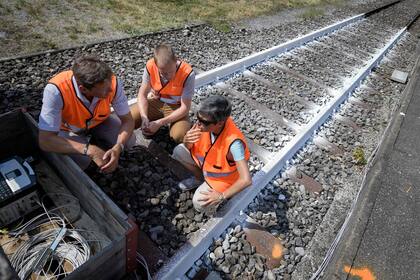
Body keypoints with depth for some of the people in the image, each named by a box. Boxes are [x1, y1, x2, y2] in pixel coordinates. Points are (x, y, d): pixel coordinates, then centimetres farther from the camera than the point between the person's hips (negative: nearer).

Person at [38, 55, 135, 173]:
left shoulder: (112, 82, -31)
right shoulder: (56, 90, -39)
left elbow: (127, 120, -20)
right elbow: (45, 141, -36)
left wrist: (117, 148, -37)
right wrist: (89, 150, -45)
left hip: (99, 122, 3)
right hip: (70, 129, -3)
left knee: (129, 140, -19)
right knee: (81, 160, -29)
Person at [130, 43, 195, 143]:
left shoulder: (187, 74, -28)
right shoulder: (150, 66, -19)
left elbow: (185, 107, -23)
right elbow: (142, 95, -10)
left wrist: (160, 123, -30)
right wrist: (144, 117, -29)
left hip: (176, 107, -2)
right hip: (155, 102, 3)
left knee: (179, 136, -30)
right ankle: (150, 128, 11)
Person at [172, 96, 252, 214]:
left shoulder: (233, 142, -41)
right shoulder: (206, 122, -24)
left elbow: (246, 180, -37)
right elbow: (189, 147, -8)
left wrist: (221, 196, -29)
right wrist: (187, 141, -33)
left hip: (224, 177, -5)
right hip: (206, 161, 6)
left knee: (200, 204, -21)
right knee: (179, 151, -10)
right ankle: (200, 177, 15)